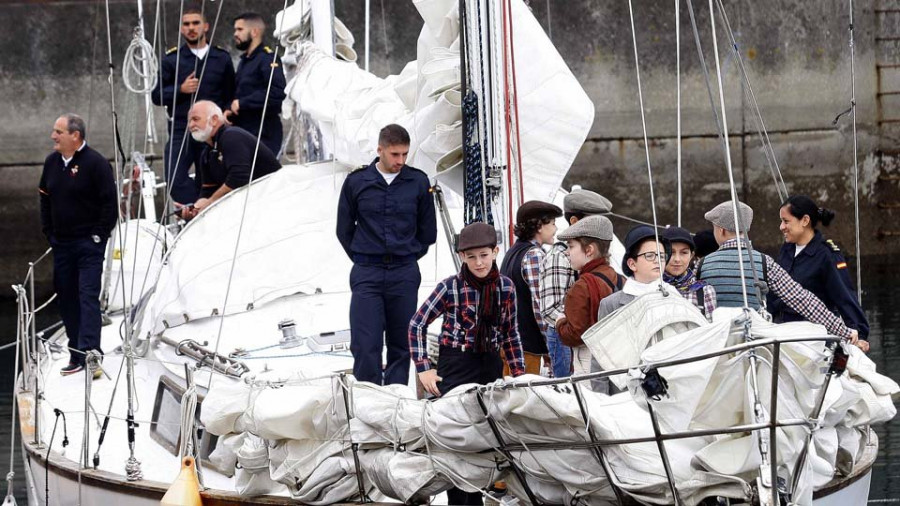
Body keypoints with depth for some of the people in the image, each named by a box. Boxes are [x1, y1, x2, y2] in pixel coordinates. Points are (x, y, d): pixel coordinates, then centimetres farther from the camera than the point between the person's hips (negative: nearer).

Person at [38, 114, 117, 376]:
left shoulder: (96, 163, -12)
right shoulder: (52, 162, 8)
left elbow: (110, 203, -11)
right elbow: (45, 198, 20)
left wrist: (98, 236, -11)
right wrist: (49, 232, 12)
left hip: (89, 244, -7)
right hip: (62, 244, 7)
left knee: (88, 296, -13)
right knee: (66, 298, 8)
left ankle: (90, 352, -19)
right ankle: (76, 353, 15)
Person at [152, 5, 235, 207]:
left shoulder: (222, 58, 9)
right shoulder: (172, 59, 7)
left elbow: (231, 94, 14)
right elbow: (157, 96, 6)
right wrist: (181, 89, -10)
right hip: (181, 131, -1)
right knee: (175, 179, -21)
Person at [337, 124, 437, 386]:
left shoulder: (418, 182, 3)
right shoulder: (357, 182, 1)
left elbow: (428, 232, 13)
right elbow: (344, 230, 11)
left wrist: (405, 260, 11)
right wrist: (364, 260, 9)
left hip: (405, 275, 1)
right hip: (366, 276, -1)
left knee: (401, 345, 4)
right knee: (365, 345, -9)